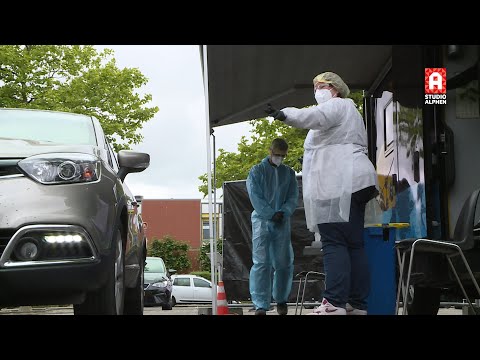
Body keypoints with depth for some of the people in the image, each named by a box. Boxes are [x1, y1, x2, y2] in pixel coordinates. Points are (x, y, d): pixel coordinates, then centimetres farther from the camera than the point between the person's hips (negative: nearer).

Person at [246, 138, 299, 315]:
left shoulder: (289, 173, 13)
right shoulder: (256, 171, 3)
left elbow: (293, 197, 6)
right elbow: (255, 197, -6)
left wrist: (283, 213, -12)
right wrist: (271, 214, -13)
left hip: (282, 222, 3)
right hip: (261, 220, -3)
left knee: (284, 262, 3)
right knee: (261, 262, -11)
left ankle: (281, 299, 21)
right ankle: (261, 305, -13)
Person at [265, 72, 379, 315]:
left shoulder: (337, 105, 1)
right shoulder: (349, 111, 33)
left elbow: (316, 116, -22)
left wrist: (286, 114, -36)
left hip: (337, 184, -10)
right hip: (354, 183, 10)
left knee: (334, 242, -16)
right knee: (354, 243, 5)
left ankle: (335, 303, -23)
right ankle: (357, 303, 2)